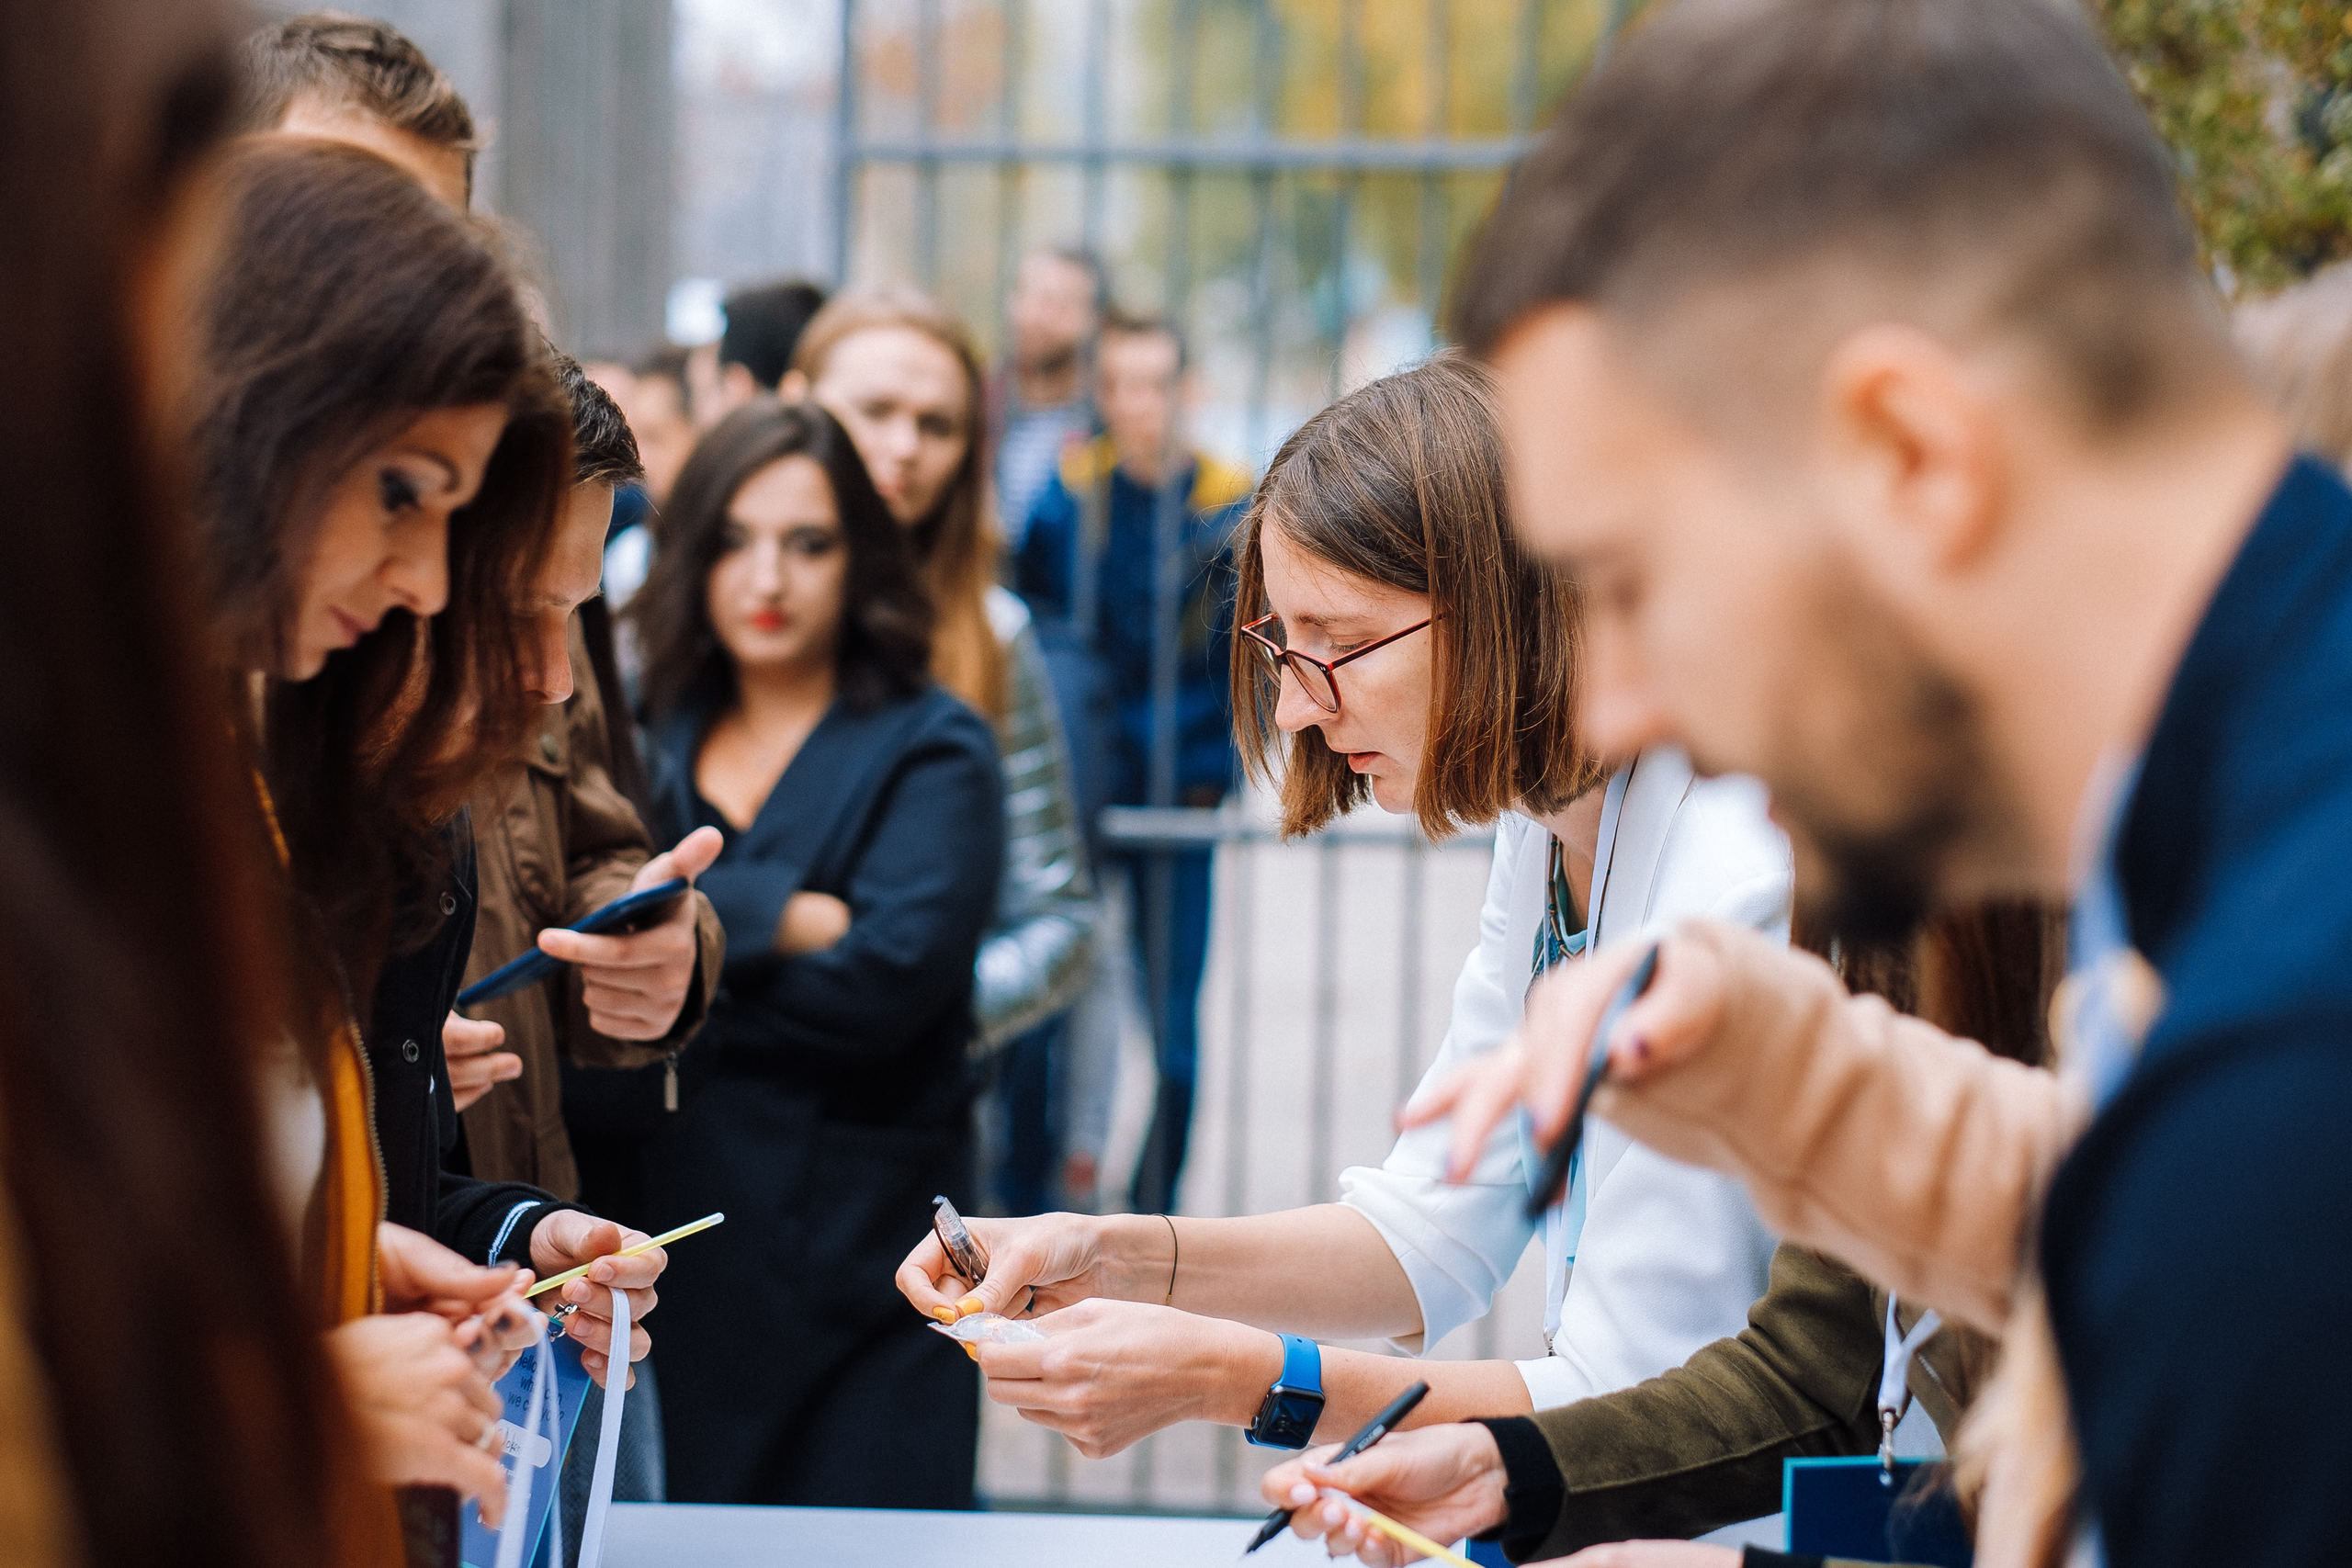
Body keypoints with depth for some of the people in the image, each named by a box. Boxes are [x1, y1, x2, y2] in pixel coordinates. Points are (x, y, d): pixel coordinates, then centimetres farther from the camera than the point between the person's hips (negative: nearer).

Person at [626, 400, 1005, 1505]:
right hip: (669, 1239, 3)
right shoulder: (651, 739, 13)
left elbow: (887, 977, -13)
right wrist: (780, 915, -16)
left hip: (852, 1259, -3)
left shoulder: (930, 751, 2)